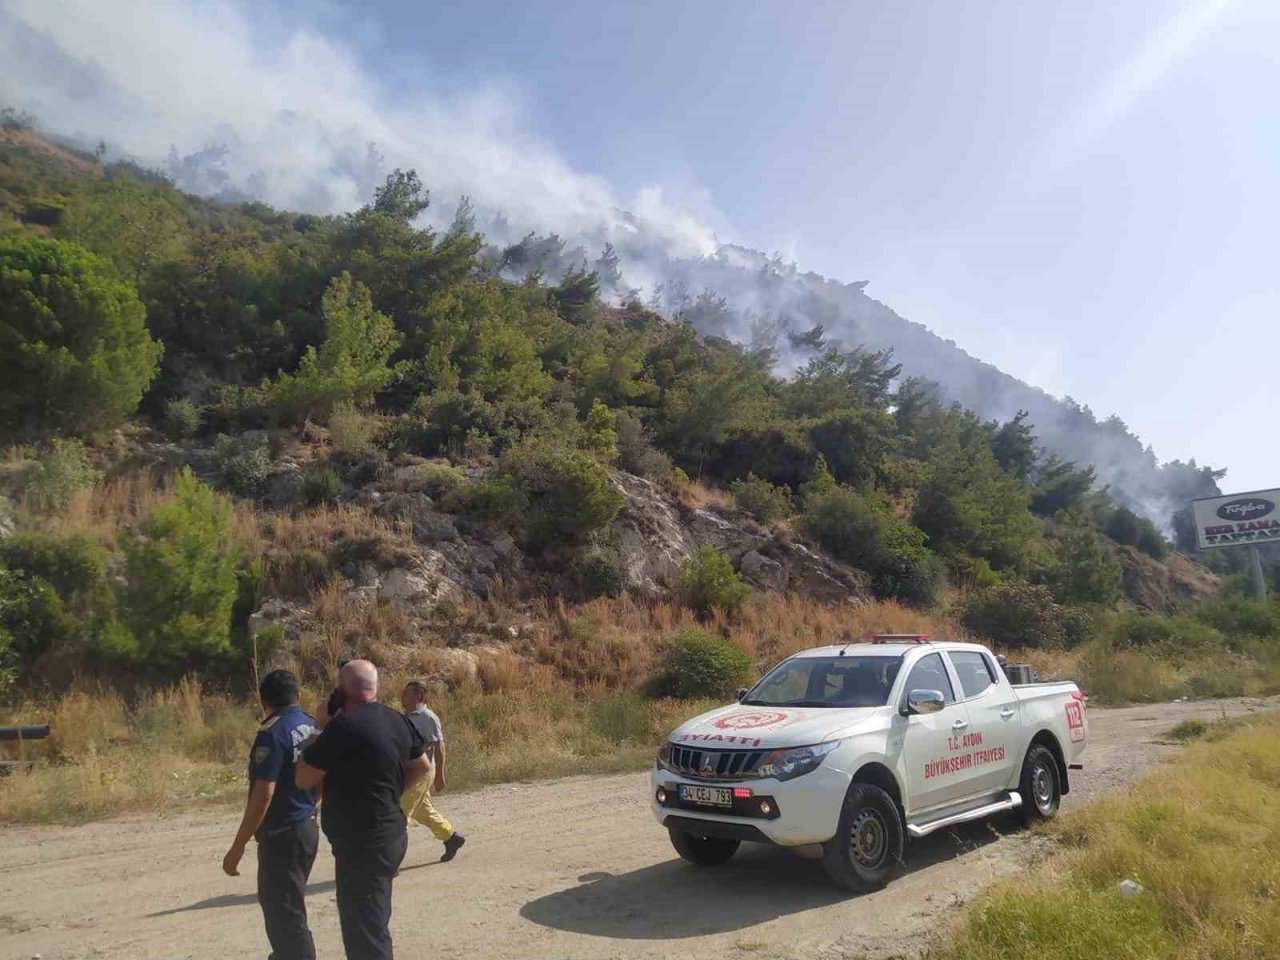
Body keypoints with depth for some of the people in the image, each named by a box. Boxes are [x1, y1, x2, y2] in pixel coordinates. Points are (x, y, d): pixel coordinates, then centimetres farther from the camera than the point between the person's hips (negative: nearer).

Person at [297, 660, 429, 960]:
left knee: (364, 934, 0)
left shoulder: (344, 725, -20)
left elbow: (303, 778, -13)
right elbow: (421, 766, 18)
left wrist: (319, 731, -3)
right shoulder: (397, 721, 5)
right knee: (375, 923, 23)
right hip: (390, 835, 9)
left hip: (361, 844, -9)